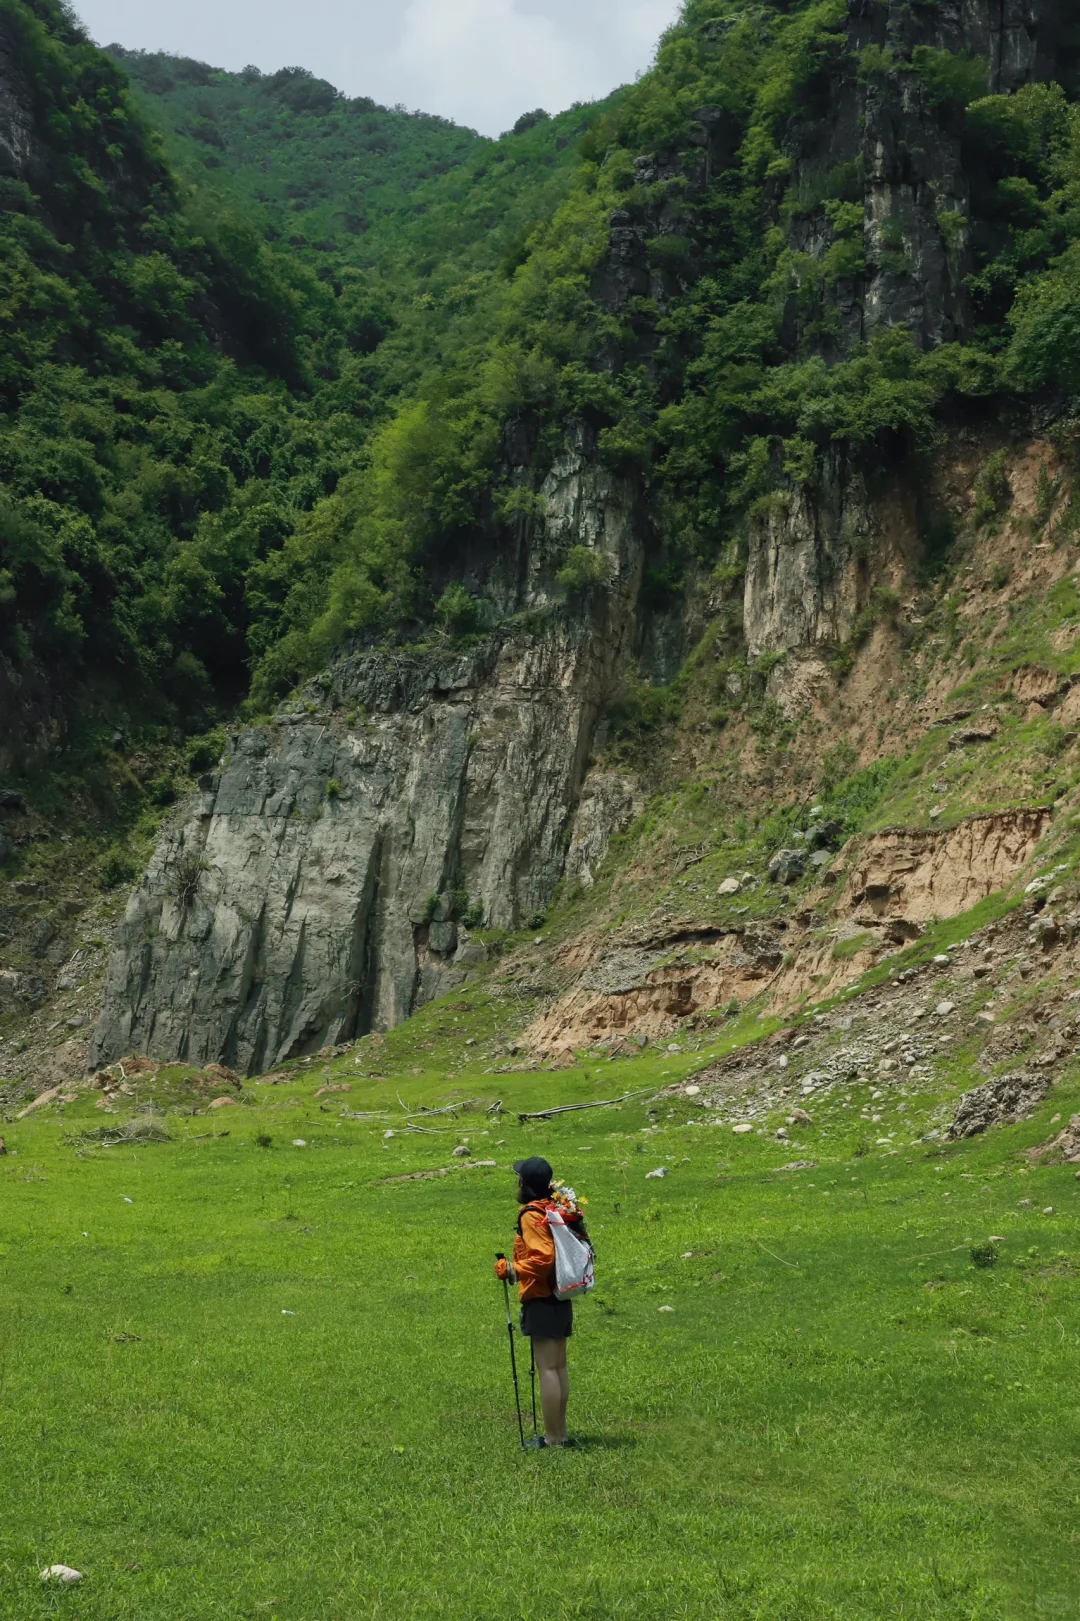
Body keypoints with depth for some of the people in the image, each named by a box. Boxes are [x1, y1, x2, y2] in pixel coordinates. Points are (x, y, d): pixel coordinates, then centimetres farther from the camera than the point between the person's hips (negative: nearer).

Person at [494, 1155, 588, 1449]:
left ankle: (552, 1439, 1)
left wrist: (512, 1269, -15)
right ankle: (560, 1433, 22)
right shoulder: (561, 1208, 8)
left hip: (541, 1301, -9)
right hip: (562, 1299, 9)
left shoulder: (532, 1215, -16)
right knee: (559, 1366, 14)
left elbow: (544, 1257, -25)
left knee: (546, 1368, -3)